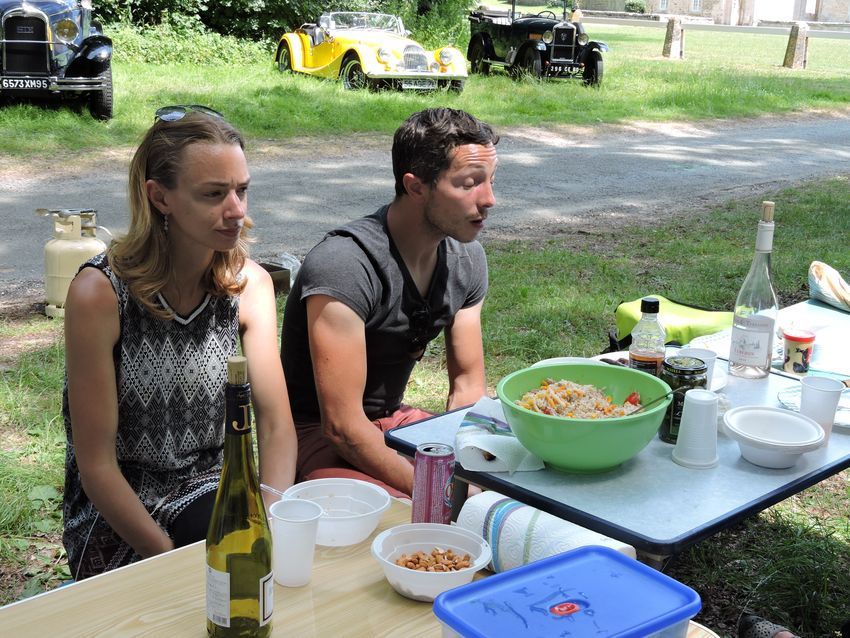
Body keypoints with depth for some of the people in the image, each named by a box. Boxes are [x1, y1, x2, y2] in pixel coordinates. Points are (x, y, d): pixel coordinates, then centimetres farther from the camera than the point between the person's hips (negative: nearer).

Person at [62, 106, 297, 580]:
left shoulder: (250, 283, -3)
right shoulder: (101, 293, -17)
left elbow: (278, 427, -5)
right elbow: (96, 464, -14)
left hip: (213, 496, 5)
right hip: (116, 518, -5)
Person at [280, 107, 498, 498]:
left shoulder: (466, 259, -2)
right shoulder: (344, 265, -27)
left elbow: (468, 386, 5)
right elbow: (343, 427, -28)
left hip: (395, 421, 7)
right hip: (317, 436, -7)